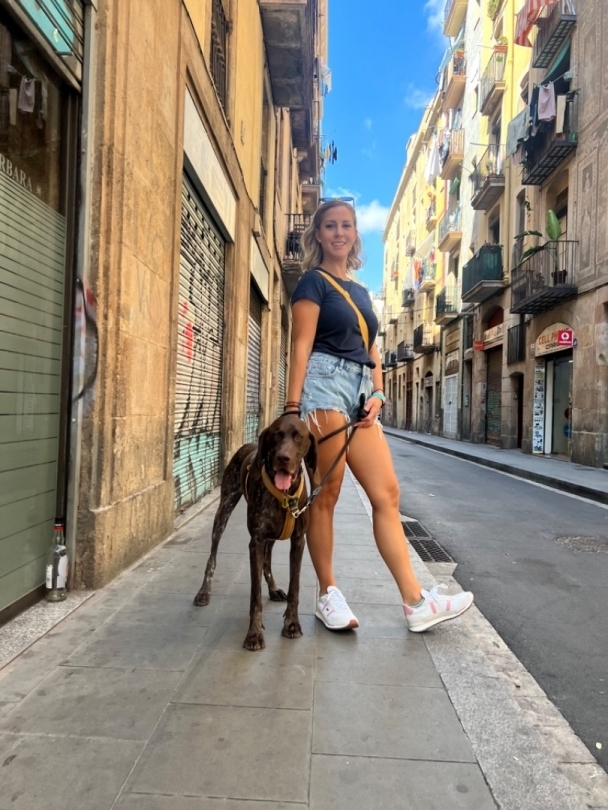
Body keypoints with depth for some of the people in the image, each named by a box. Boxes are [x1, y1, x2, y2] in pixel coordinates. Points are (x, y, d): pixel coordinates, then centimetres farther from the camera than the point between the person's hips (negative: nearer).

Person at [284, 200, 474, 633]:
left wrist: (377, 395, 5)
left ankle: (415, 601, 5)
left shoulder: (360, 290, 24)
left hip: (360, 392, 7)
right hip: (325, 382, -7)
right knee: (326, 496, -2)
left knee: (387, 494, 0)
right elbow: (301, 347, -7)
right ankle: (328, 595, 12)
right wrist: (293, 407, -15)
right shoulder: (313, 281, 3)